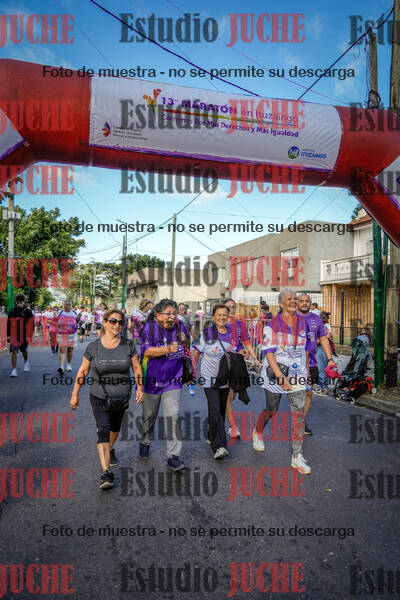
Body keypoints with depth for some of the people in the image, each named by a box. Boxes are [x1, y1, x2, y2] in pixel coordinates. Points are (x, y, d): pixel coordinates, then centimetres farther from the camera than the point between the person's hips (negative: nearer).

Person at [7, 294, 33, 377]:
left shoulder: (28, 312, -4)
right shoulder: (12, 311, 3)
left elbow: (31, 325, -3)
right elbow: (9, 324, 10)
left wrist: (29, 336, -7)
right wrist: (8, 335, 8)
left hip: (24, 336, -1)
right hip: (14, 336, 1)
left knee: (24, 352, 13)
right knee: (14, 352, -8)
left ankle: (26, 361, 45)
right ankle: (14, 370, -4)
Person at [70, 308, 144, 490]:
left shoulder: (128, 345, -8)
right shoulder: (93, 347, -10)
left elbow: (136, 367, 0)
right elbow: (83, 371, -2)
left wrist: (140, 388, -7)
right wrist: (75, 394, 1)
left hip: (122, 397, 3)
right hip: (99, 398, -2)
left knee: (115, 427, 22)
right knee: (102, 430, -13)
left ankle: (110, 450, 51)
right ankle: (106, 472, -10)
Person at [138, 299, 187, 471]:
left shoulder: (180, 327, 3)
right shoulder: (149, 327, -9)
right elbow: (147, 351, -20)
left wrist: (184, 342, -6)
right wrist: (167, 349, -31)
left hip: (172, 381, 2)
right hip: (151, 379, -2)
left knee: (173, 417, -8)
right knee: (149, 416, 15)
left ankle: (173, 458, -1)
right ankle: (145, 443, 43)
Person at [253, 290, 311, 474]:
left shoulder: (303, 321, 4)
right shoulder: (273, 324, -12)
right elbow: (268, 353, -16)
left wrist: (306, 368, 22)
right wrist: (280, 377, -24)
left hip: (297, 372, 4)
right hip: (275, 371, -3)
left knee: (299, 412, -3)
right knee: (271, 411, 11)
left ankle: (297, 456, 8)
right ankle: (258, 433, 43)